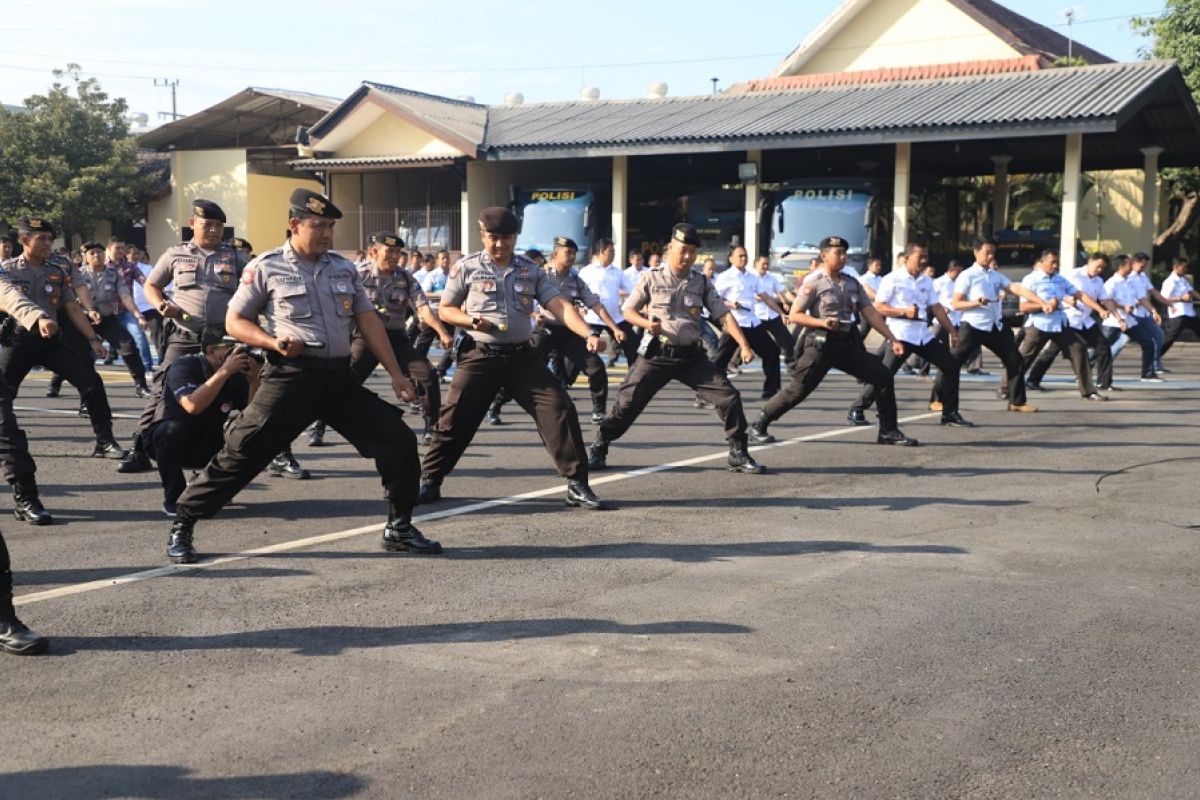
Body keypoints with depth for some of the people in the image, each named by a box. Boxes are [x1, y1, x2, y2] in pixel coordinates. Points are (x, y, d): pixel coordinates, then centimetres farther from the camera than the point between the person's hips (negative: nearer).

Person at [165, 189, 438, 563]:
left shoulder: (343, 268, 13)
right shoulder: (266, 268, 0)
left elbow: (368, 321, 13)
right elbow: (234, 321, 3)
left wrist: (395, 374, 7)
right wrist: (273, 342, -15)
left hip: (340, 377, 5)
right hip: (291, 376, -4)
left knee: (399, 441, 0)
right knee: (242, 451, -8)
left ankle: (399, 528, 15)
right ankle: (182, 525, 7)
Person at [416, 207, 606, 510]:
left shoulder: (531, 271, 6)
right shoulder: (467, 268, 0)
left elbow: (560, 306, -5)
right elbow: (445, 311, 5)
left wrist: (589, 334, -21)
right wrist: (471, 321, -16)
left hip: (522, 356, 2)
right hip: (480, 356, -2)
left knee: (560, 410, -8)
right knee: (455, 418, -2)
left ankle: (577, 484, -2)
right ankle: (429, 481, 15)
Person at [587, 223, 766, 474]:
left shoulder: (702, 283, 6)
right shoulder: (652, 277, -1)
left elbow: (723, 315, 0)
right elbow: (628, 310, 4)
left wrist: (744, 346, -11)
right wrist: (646, 323, -17)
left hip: (692, 355, 2)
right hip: (658, 354, -2)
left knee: (729, 397, -5)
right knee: (628, 400, -6)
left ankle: (738, 454, 9)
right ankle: (598, 449, 10)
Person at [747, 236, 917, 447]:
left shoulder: (852, 283, 11)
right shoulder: (813, 282, -6)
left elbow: (871, 313, 10)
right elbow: (794, 315, -8)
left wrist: (892, 339, 3)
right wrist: (822, 322, -23)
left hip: (849, 342, 6)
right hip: (821, 343, -6)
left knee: (883, 376, -1)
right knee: (799, 389, -8)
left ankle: (888, 431, 9)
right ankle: (759, 426, 6)